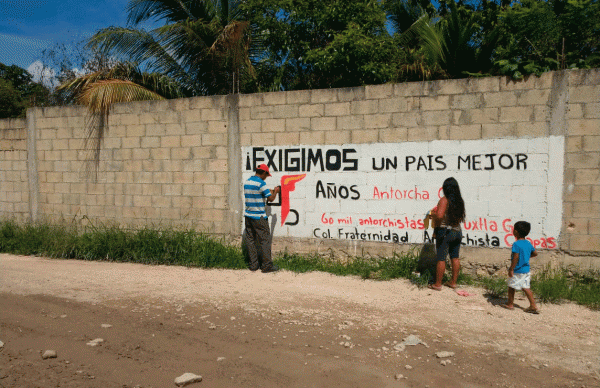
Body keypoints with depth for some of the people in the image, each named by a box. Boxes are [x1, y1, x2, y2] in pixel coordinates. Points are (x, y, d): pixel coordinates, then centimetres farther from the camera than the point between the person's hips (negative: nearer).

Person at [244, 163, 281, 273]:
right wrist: (275, 191, 9)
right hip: (259, 217, -8)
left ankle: (253, 265, 14)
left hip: (248, 216, 8)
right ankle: (267, 266, 2)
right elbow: (270, 199, -11)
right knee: (265, 240, -1)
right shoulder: (261, 183, -14)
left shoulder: (247, 182, 11)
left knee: (250, 239, 9)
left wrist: (269, 192, 23)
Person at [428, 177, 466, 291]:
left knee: (441, 258, 0)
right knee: (455, 257, 14)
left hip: (444, 231, -7)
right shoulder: (460, 201, 6)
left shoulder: (444, 200, -15)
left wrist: (432, 214, -7)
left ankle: (437, 284, 8)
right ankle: (453, 282, 24)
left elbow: (439, 215, -29)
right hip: (457, 231, 7)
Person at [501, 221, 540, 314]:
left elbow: (516, 257, -24)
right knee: (526, 287, 11)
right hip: (526, 270, 7)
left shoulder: (516, 244, -19)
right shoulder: (528, 243, 5)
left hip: (517, 271, -7)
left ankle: (510, 304, 20)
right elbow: (535, 253, 16)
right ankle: (533, 305, 7)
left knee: (511, 287, 8)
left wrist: (511, 269, -19)